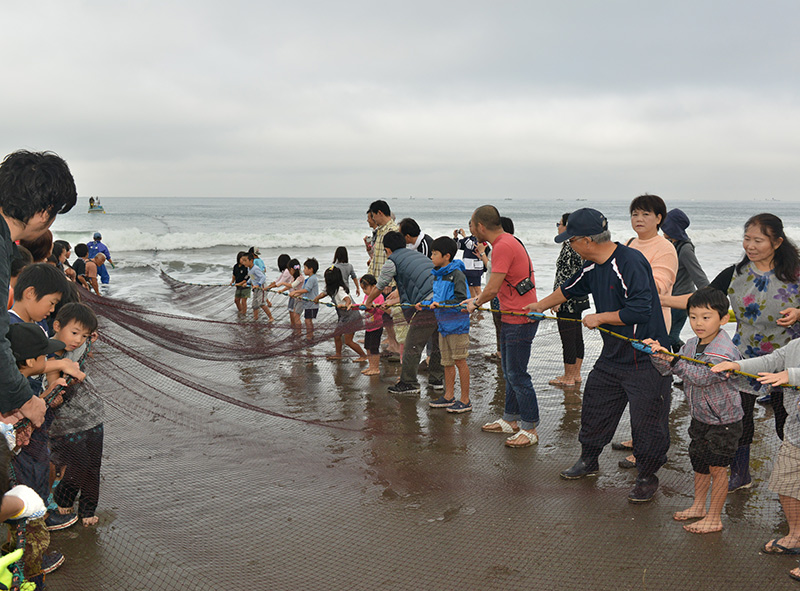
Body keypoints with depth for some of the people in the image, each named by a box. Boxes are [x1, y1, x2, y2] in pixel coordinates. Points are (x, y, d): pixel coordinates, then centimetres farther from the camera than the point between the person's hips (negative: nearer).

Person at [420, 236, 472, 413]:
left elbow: (461, 300, -21)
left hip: (457, 324, -8)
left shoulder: (457, 274, -15)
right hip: (443, 324, 8)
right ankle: (449, 396, 25)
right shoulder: (438, 275, 11)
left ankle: (465, 400, 7)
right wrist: (425, 303, 6)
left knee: (460, 361, -1)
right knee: (447, 362, 15)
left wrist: (441, 304, -26)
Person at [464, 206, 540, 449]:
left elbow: (492, 288, -21)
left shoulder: (503, 246, -20)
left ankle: (529, 428, 4)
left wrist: (476, 304, -3)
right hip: (511, 317, 11)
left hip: (520, 319, -11)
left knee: (517, 374, -5)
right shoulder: (506, 242, 14)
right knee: (509, 371, 18)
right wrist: (476, 299, 21)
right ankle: (510, 420, 29)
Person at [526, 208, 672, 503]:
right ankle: (589, 460, 38)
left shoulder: (631, 262, -23)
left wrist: (600, 318, -17)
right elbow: (570, 289, 25)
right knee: (594, 405, 18)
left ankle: (647, 477, 19)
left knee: (646, 421, 1)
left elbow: (639, 311, -29)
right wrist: (541, 305, 37)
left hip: (645, 359, -8)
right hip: (611, 356, 9)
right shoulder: (592, 267, 4)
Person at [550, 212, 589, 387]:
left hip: (568, 300, -10)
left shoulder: (568, 246, -18)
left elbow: (566, 277, -22)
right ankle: (576, 374, 24)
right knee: (577, 336, 15)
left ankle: (568, 378, 5)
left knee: (567, 339, -2)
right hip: (579, 298, 10)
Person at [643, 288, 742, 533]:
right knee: (699, 463, 19)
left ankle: (714, 518, 14)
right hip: (700, 418, 8)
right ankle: (698, 506, 36)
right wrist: (657, 353, -14)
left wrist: (673, 359, -39)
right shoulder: (692, 345, 1)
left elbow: (702, 376, -34)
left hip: (724, 422, -8)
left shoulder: (725, 351, -24)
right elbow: (667, 369, 4)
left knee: (717, 468, 1)